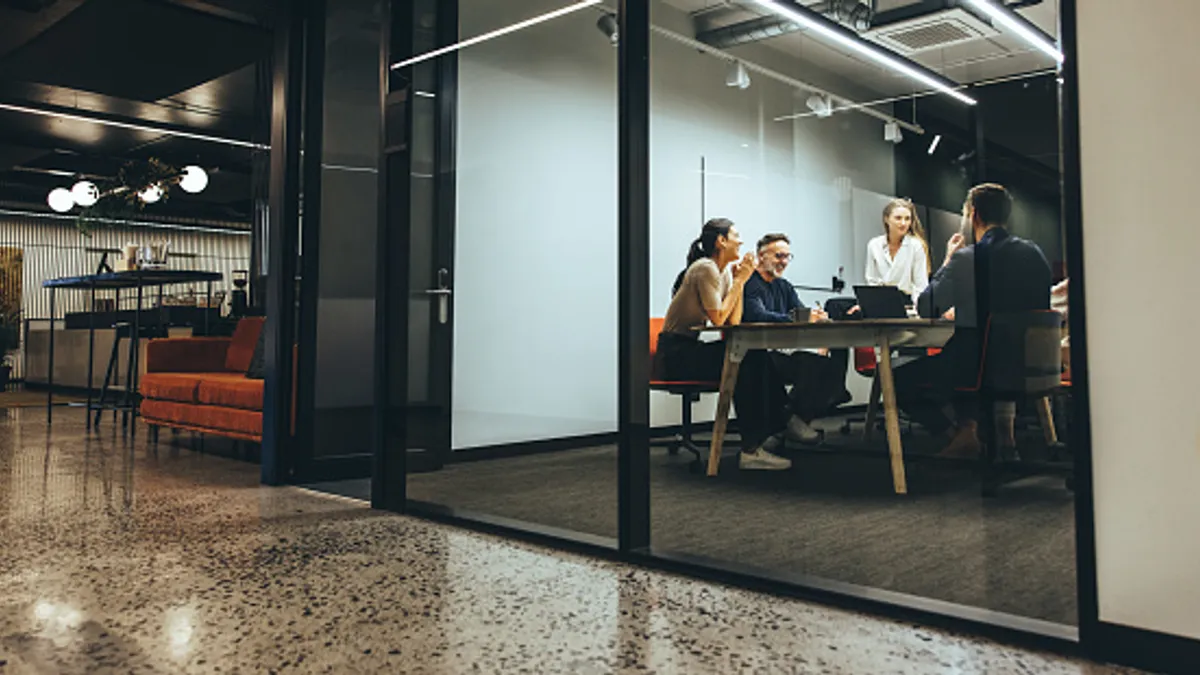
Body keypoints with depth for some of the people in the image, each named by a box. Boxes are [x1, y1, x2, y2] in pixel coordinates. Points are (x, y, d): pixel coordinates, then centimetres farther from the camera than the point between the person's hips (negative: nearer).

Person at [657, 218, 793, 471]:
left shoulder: (725, 271, 13)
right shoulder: (706, 269, -14)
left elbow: (735, 322, 6)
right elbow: (718, 318, -20)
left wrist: (740, 281, 0)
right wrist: (739, 281, -11)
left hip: (690, 348, 9)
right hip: (675, 353, -9)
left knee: (759, 359, -5)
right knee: (746, 366, -24)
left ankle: (774, 431, -1)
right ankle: (751, 449, -23)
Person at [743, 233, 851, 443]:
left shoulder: (784, 286, 24)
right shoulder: (750, 284, -5)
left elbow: (803, 313, 10)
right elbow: (758, 316, -23)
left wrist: (817, 316, -16)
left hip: (783, 353, 8)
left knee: (836, 360, -12)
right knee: (812, 362, -29)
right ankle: (796, 420, -10)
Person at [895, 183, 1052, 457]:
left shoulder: (966, 258, -16)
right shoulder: (1035, 253, 5)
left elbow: (925, 309, -5)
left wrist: (947, 262, 6)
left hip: (978, 367, -7)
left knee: (898, 381, 10)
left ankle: (960, 434, 0)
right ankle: (970, 423, 17)